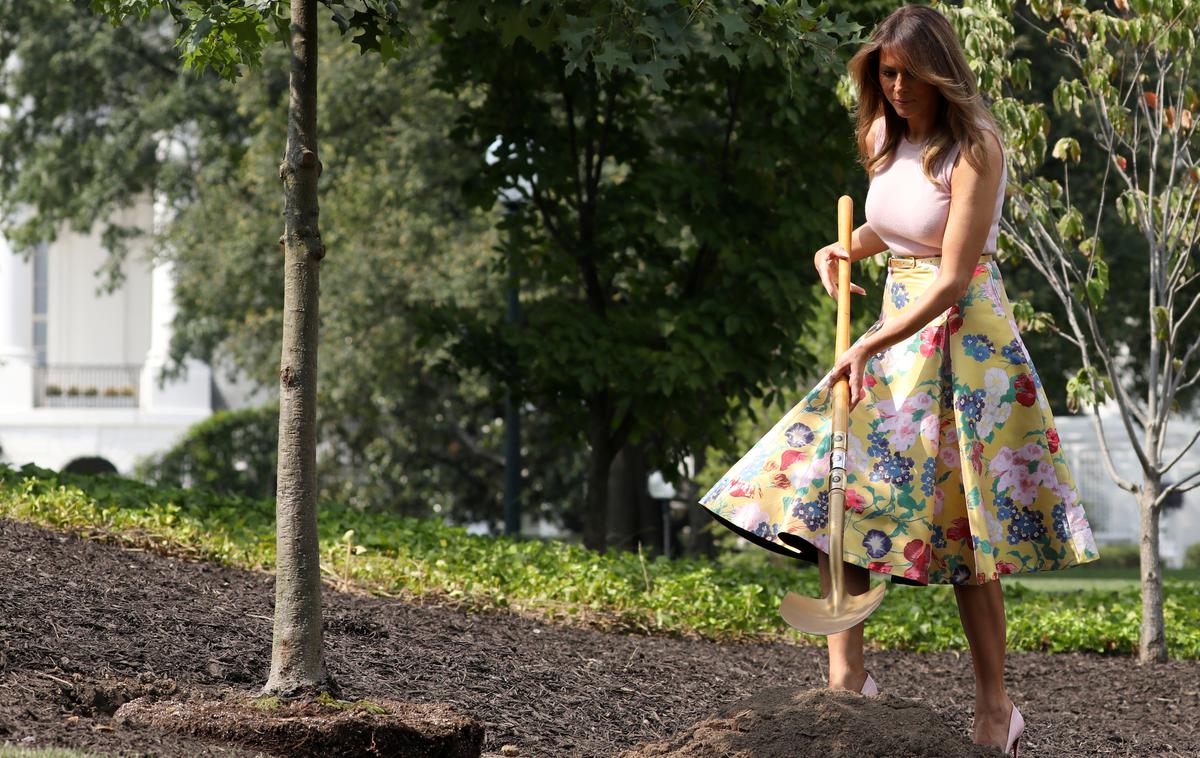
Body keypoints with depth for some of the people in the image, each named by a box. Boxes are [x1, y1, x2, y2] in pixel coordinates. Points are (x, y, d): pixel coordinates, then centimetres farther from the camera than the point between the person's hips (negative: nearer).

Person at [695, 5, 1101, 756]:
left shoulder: (973, 148, -15)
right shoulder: (886, 139, 8)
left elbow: (952, 279, -20)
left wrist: (871, 347, -28)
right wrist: (843, 250, 7)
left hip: (961, 333, -7)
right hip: (897, 328, 8)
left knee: (960, 525, -6)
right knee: (833, 487, -5)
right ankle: (847, 676, -1)